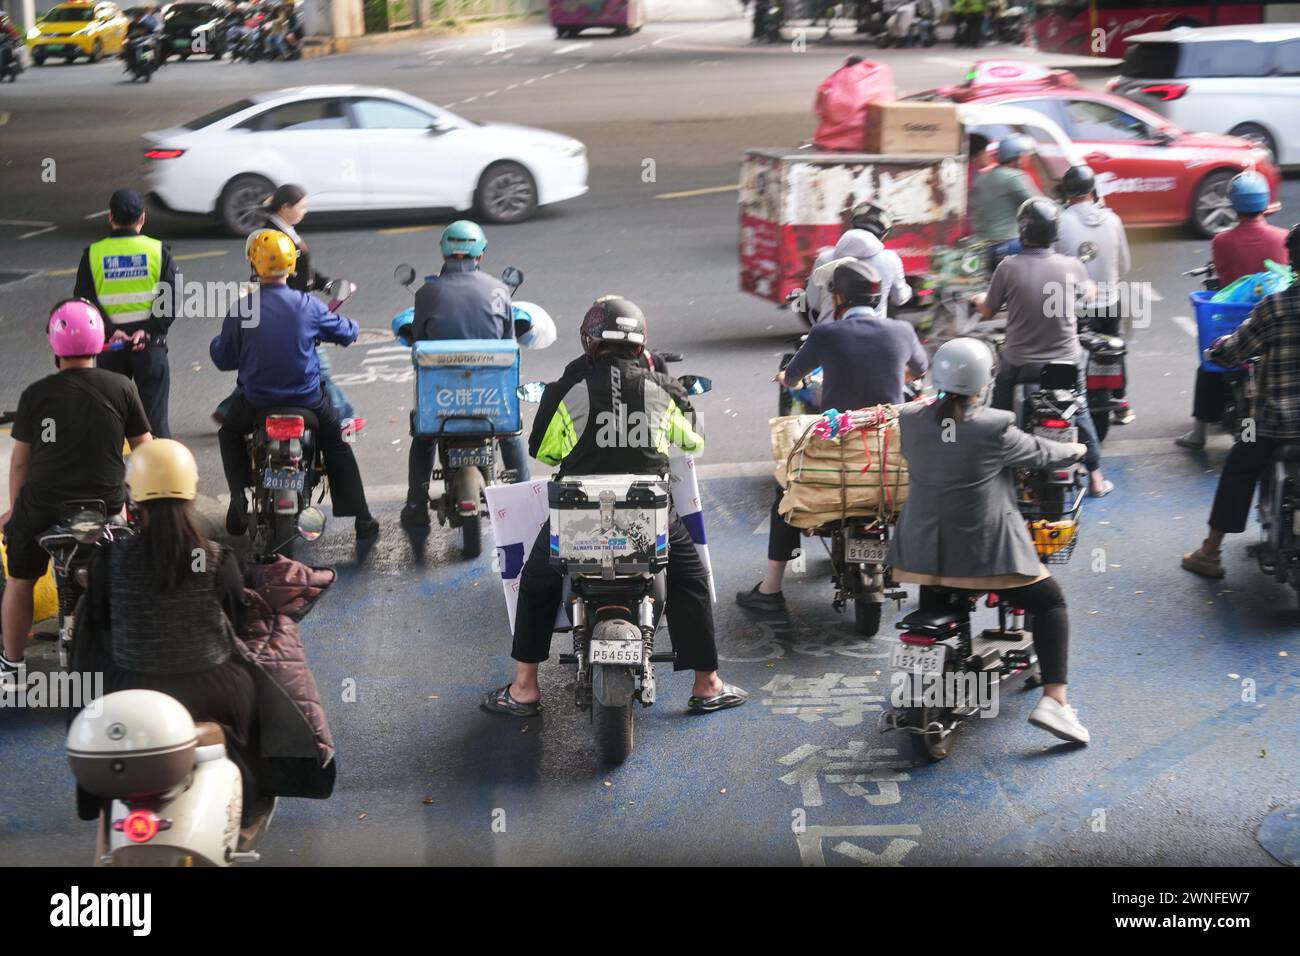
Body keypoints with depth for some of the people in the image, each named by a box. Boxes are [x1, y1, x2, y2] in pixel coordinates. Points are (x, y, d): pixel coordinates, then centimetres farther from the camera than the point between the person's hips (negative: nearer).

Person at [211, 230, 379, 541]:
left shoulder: (241, 308, -10)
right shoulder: (307, 305, -10)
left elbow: (223, 359, -1)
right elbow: (346, 334, 5)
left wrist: (215, 344, 22)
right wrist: (350, 325, 29)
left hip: (256, 402, 0)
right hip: (307, 399, 0)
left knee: (229, 435, 30)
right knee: (338, 446, 22)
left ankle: (239, 499, 12)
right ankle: (361, 519, 16)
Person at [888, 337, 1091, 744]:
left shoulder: (911, 421, -3)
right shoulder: (994, 429, -15)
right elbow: (1038, 453, 1)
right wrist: (1075, 450, 23)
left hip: (925, 551, 5)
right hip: (985, 552, -4)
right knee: (1051, 604, 12)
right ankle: (1054, 700, 1)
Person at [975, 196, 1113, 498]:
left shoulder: (1008, 267, -16)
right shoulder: (1071, 266, -11)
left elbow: (988, 311, -4)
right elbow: (1089, 295, 10)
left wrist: (980, 301, 19)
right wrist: (1089, 286, 33)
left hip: (1018, 361, -2)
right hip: (1066, 358, 2)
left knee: (999, 415, 18)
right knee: (1080, 412, 22)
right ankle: (1095, 478, 28)